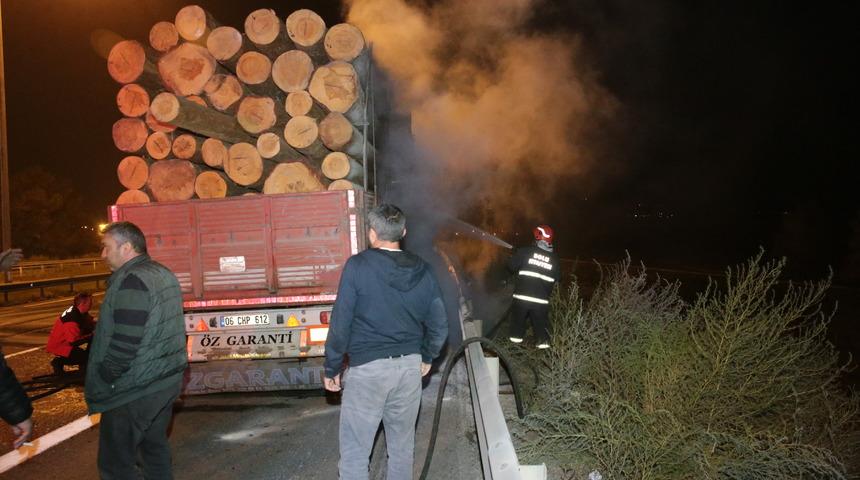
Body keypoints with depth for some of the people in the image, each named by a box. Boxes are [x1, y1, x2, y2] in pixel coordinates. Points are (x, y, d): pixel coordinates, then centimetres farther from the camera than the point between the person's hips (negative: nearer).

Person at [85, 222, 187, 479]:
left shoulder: (132, 281, -21)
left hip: (135, 391, -9)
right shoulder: (164, 274, 10)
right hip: (167, 380, 9)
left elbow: (124, 344, -24)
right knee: (155, 445, 21)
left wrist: (101, 380, -11)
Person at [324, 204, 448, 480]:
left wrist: (332, 369, 1)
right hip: (410, 366, 5)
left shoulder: (358, 265, -11)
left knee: (355, 450, 5)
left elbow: (341, 323, -10)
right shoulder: (421, 270, 2)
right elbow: (439, 324, 7)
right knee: (402, 446, 17)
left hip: (368, 368, -5)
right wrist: (426, 357, 22)